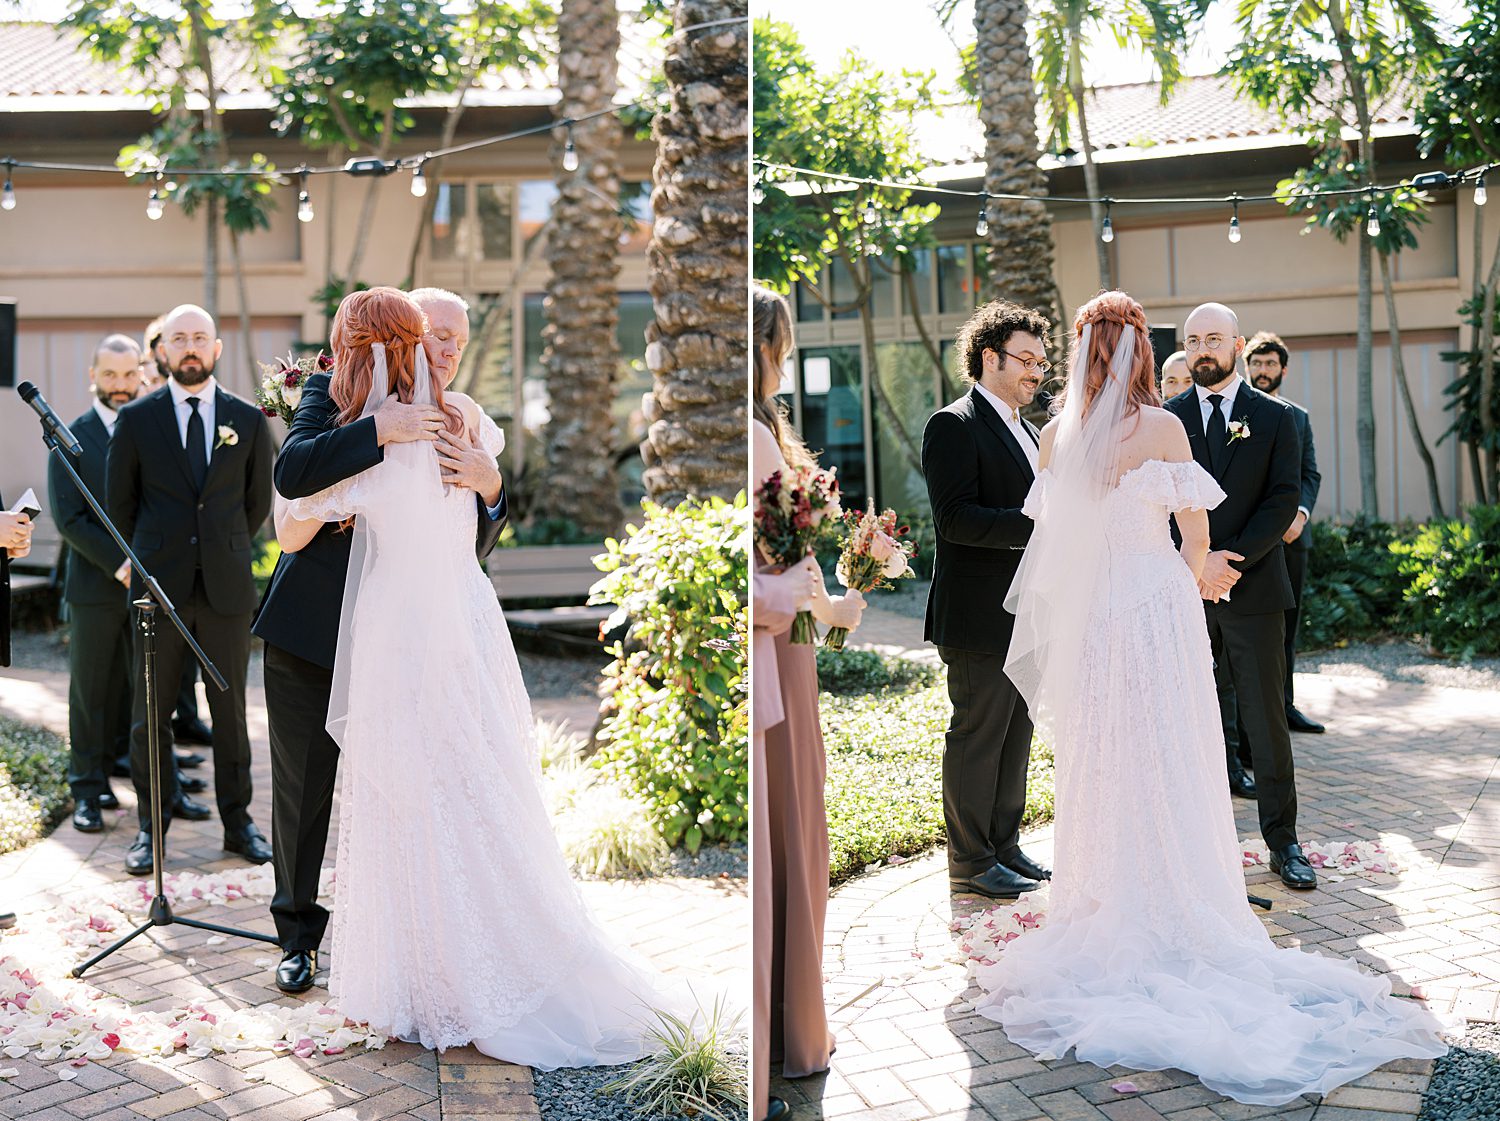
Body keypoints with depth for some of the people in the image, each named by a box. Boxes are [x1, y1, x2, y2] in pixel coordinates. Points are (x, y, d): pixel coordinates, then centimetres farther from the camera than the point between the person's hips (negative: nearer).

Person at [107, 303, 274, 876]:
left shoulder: (248, 419, 5)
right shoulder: (135, 419, 3)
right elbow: (119, 501, 11)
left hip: (227, 587, 1)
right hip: (159, 587, 0)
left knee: (231, 710, 6)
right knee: (150, 713, 4)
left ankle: (237, 822, 17)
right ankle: (151, 827, 16)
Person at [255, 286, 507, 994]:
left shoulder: (451, 428, 6)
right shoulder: (333, 387, -2)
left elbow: (469, 550, 0)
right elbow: (291, 471, -20)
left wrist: (489, 489, -19)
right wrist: (375, 431, -29)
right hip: (308, 631, -2)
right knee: (301, 791, 10)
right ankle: (299, 935, 27)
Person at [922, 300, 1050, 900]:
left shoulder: (1022, 428, 18)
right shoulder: (953, 426, -12)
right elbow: (956, 518, -22)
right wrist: (1040, 525, -26)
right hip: (980, 617, -9)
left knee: (1016, 733, 15)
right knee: (977, 736, -1)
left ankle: (1004, 846, 27)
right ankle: (970, 862, 10)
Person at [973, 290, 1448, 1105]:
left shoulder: (1055, 435, 0)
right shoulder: (1163, 427, -11)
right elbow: (1196, 536, -6)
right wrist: (1203, 574, 18)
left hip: (1084, 617, 4)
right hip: (1154, 606, -4)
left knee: (1097, 769, 13)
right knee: (1166, 770, 4)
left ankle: (1104, 916, 22)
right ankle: (1174, 922, 11)